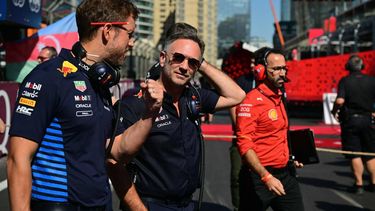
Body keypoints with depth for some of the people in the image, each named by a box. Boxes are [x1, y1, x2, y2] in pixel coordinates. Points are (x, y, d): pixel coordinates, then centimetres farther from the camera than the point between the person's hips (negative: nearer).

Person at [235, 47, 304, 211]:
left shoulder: (278, 97, 11)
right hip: (259, 177, -8)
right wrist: (266, 177, -27)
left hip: (285, 174, 8)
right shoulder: (251, 101, -16)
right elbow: (244, 145, -22)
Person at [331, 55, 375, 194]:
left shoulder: (345, 81, -9)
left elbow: (340, 101, -21)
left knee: (354, 154, 4)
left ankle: (359, 184, 6)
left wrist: (334, 111, -3)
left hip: (350, 120, -3)